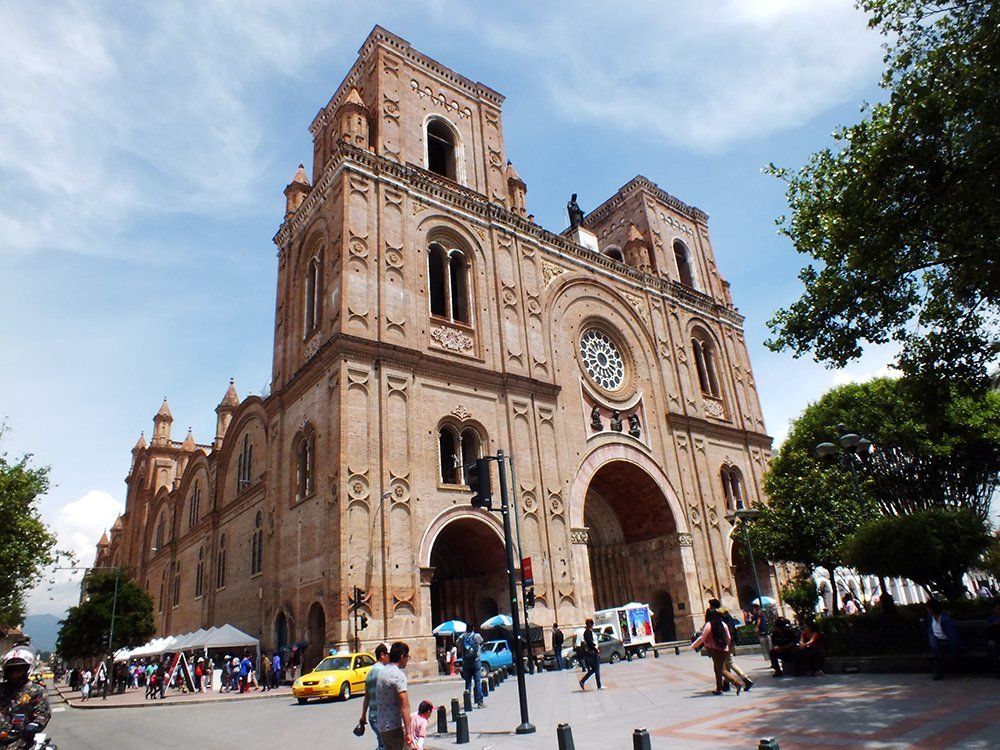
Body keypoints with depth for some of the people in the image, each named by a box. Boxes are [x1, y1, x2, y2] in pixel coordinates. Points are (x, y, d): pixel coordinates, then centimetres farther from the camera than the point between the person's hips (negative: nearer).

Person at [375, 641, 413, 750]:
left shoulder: (381, 672, 11)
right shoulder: (398, 675, -16)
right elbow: (404, 706, -21)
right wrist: (408, 732, -22)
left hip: (382, 726, 9)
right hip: (395, 727, -9)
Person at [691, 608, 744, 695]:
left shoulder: (709, 624, -12)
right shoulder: (722, 624, 9)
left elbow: (702, 638, -12)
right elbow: (729, 638, 13)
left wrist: (693, 645, 1)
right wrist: (727, 647, 29)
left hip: (715, 650, -8)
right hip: (723, 650, 8)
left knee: (722, 670, -4)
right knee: (717, 669, 16)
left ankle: (737, 683, -16)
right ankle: (718, 689, 20)